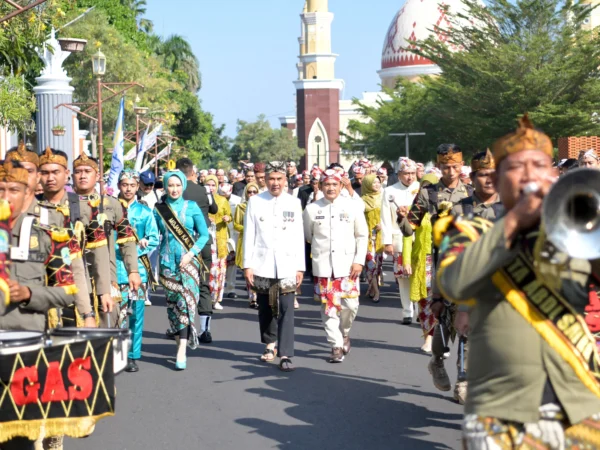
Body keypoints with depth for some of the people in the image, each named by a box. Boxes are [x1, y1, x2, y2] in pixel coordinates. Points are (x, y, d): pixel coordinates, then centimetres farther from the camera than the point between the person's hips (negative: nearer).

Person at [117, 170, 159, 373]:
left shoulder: (145, 212, 11)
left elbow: (154, 240, 8)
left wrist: (139, 247, -9)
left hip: (138, 267, 1)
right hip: (115, 269, -1)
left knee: (136, 313, 2)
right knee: (118, 313, -6)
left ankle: (133, 356, 8)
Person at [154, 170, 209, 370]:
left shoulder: (191, 207, 2)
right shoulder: (159, 209, 6)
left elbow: (204, 234, 2)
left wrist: (191, 254, -10)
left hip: (188, 260, -2)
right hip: (167, 261, 2)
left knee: (186, 300, -12)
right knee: (172, 301, 5)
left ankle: (182, 351, -16)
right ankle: (180, 338, 21)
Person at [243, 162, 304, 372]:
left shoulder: (293, 203, 5)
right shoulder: (255, 202, 3)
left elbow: (299, 237, 6)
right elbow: (249, 235, 2)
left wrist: (300, 266, 2)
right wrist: (247, 265, -2)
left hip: (287, 265, -1)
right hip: (262, 265, 1)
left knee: (286, 310, -8)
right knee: (265, 308, 10)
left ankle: (285, 355, -10)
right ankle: (270, 344, 29)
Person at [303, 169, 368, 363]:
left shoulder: (353, 206, 0)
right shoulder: (312, 209, 1)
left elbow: (362, 235, 3)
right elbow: (307, 236, 15)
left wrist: (359, 260, -4)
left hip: (347, 265, 0)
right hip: (323, 266, 0)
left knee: (350, 304, -4)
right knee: (329, 306, -1)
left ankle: (344, 333, 25)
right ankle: (336, 345, 8)